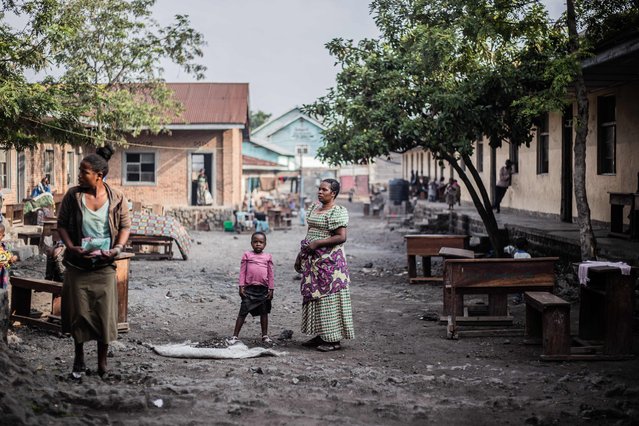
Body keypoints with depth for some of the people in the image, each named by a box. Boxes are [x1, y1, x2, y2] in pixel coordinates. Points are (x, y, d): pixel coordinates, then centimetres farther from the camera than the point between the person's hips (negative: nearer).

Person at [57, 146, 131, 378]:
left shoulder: (116, 198, -5)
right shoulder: (73, 196, -5)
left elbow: (125, 226, 4)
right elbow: (62, 224, 1)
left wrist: (118, 248, -13)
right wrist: (71, 247, -14)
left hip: (104, 265, 0)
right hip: (77, 264, 1)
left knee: (105, 312, 3)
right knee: (78, 311, 6)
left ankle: (102, 360, 19)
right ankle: (79, 357, 26)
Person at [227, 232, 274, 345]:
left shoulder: (268, 257, 7)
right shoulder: (247, 255, 4)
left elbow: (270, 274, 8)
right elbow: (242, 272, 3)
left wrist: (271, 289, 3)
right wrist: (241, 287, -3)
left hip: (263, 289, 2)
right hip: (249, 288, -2)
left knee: (264, 312, 10)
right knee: (243, 312, -2)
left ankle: (265, 335, 20)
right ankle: (235, 336, 0)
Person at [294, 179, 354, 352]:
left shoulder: (337, 212, -12)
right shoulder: (314, 207, 14)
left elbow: (341, 237, -19)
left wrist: (317, 243, -20)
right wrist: (300, 255, 18)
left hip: (329, 260, -9)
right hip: (313, 260, 9)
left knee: (329, 296, -5)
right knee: (313, 295, 11)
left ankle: (334, 339, 1)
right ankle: (321, 335, 20)